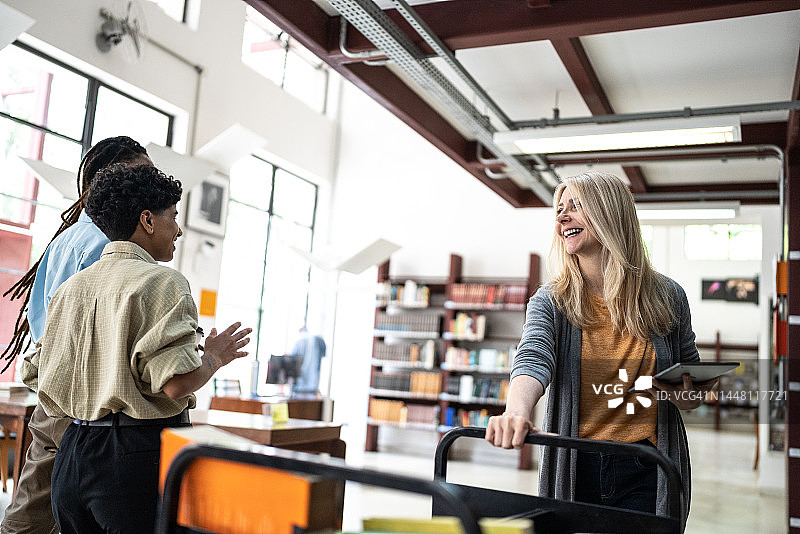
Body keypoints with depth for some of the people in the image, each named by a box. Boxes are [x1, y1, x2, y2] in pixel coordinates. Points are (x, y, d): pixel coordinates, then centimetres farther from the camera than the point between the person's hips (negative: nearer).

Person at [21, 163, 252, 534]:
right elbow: (177, 382, -22)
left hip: (73, 456, 8)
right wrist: (214, 356, -4)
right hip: (141, 455, -7)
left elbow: (38, 377, 12)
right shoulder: (161, 281, -13)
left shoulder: (71, 287, 9)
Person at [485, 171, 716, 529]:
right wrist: (517, 411, -42)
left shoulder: (667, 297, 1)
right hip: (575, 470, 0)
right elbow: (533, 360, -22)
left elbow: (693, 380, 14)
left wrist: (687, 397, -10)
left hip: (646, 475, 0)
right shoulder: (550, 301, -2)